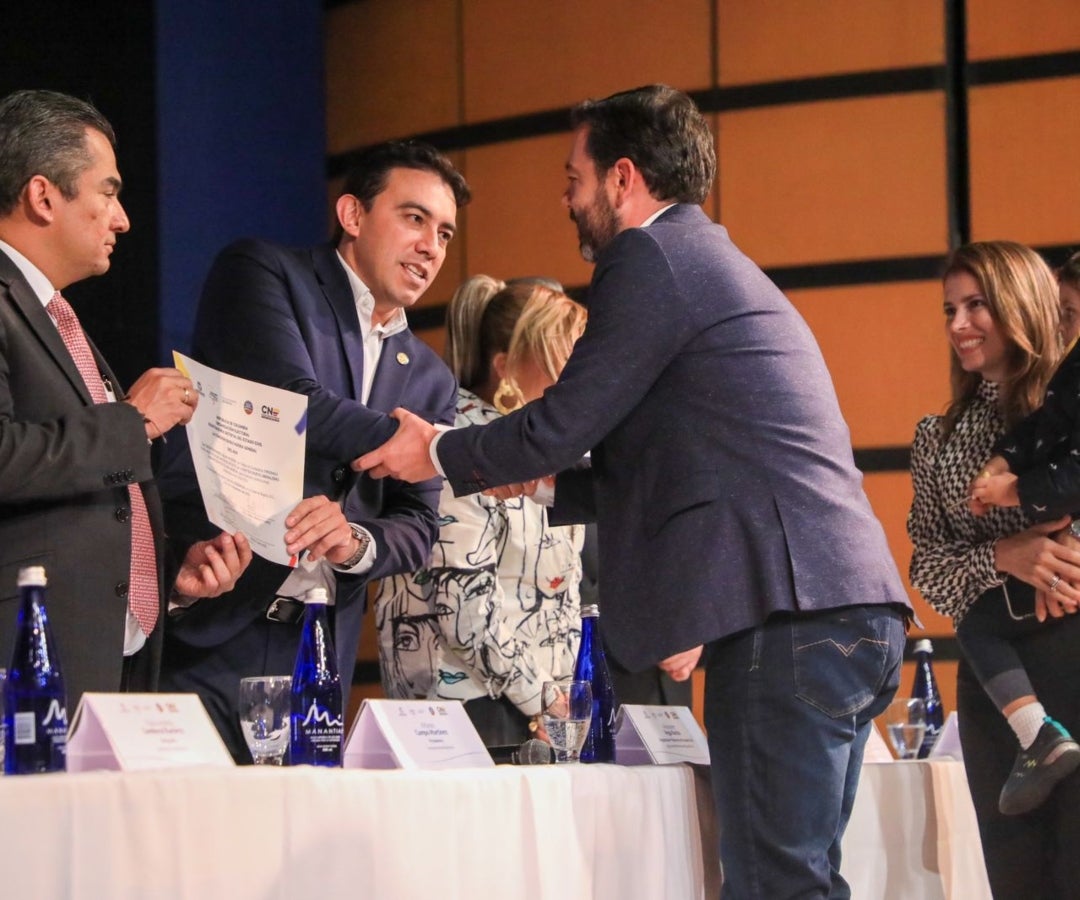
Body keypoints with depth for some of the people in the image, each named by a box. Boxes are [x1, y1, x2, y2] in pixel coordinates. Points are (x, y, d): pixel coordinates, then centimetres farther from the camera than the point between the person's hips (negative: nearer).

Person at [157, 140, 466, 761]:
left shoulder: (430, 380, 18)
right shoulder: (260, 273, 2)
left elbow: (419, 528, 13)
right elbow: (295, 404, -15)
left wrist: (358, 543, -12)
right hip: (203, 627, -5)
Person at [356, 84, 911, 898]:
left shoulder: (651, 258, -3)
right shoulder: (717, 264, 27)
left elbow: (564, 423, -5)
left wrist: (439, 455, 11)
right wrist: (532, 482, 34)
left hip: (788, 616, -10)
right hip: (859, 614, 10)